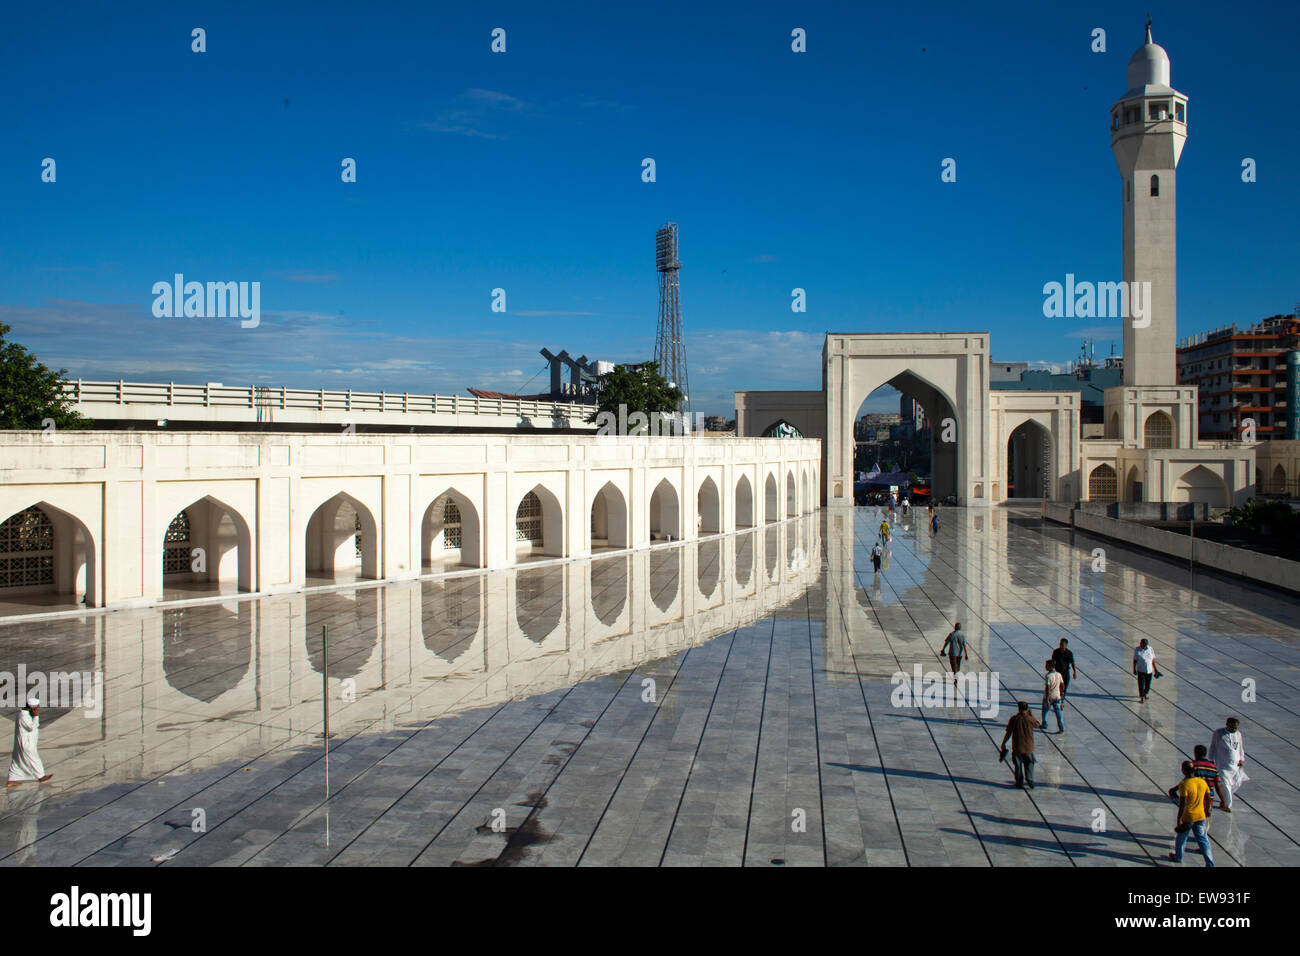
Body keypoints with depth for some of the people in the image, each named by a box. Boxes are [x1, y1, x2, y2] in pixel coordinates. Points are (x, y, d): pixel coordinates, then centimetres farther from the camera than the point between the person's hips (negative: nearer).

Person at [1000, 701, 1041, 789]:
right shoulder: (1030, 718, -8)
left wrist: (1003, 743, 3)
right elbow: (1037, 725, 14)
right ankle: (1029, 779, 3)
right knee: (1029, 764, 17)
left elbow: (1008, 732, -6)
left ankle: (1020, 782, 13)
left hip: (1017, 747, 0)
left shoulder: (1014, 718, -8)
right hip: (1028, 747, 1)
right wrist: (1031, 714, 19)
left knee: (1018, 765, 11)